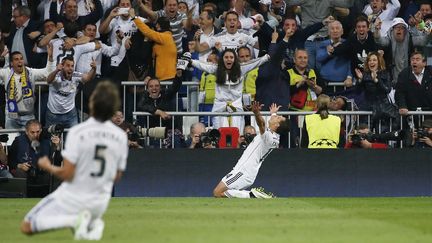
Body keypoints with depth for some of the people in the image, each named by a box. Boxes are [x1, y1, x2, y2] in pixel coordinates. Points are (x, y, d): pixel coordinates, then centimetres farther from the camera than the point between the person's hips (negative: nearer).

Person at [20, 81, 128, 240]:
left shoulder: (77, 132, -20)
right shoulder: (121, 136, -7)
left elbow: (67, 175, -19)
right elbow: (117, 177, 3)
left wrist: (48, 167, 0)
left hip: (73, 199, -4)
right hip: (100, 202, 4)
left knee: (27, 227, 7)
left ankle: (74, 220, -13)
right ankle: (94, 223, 0)